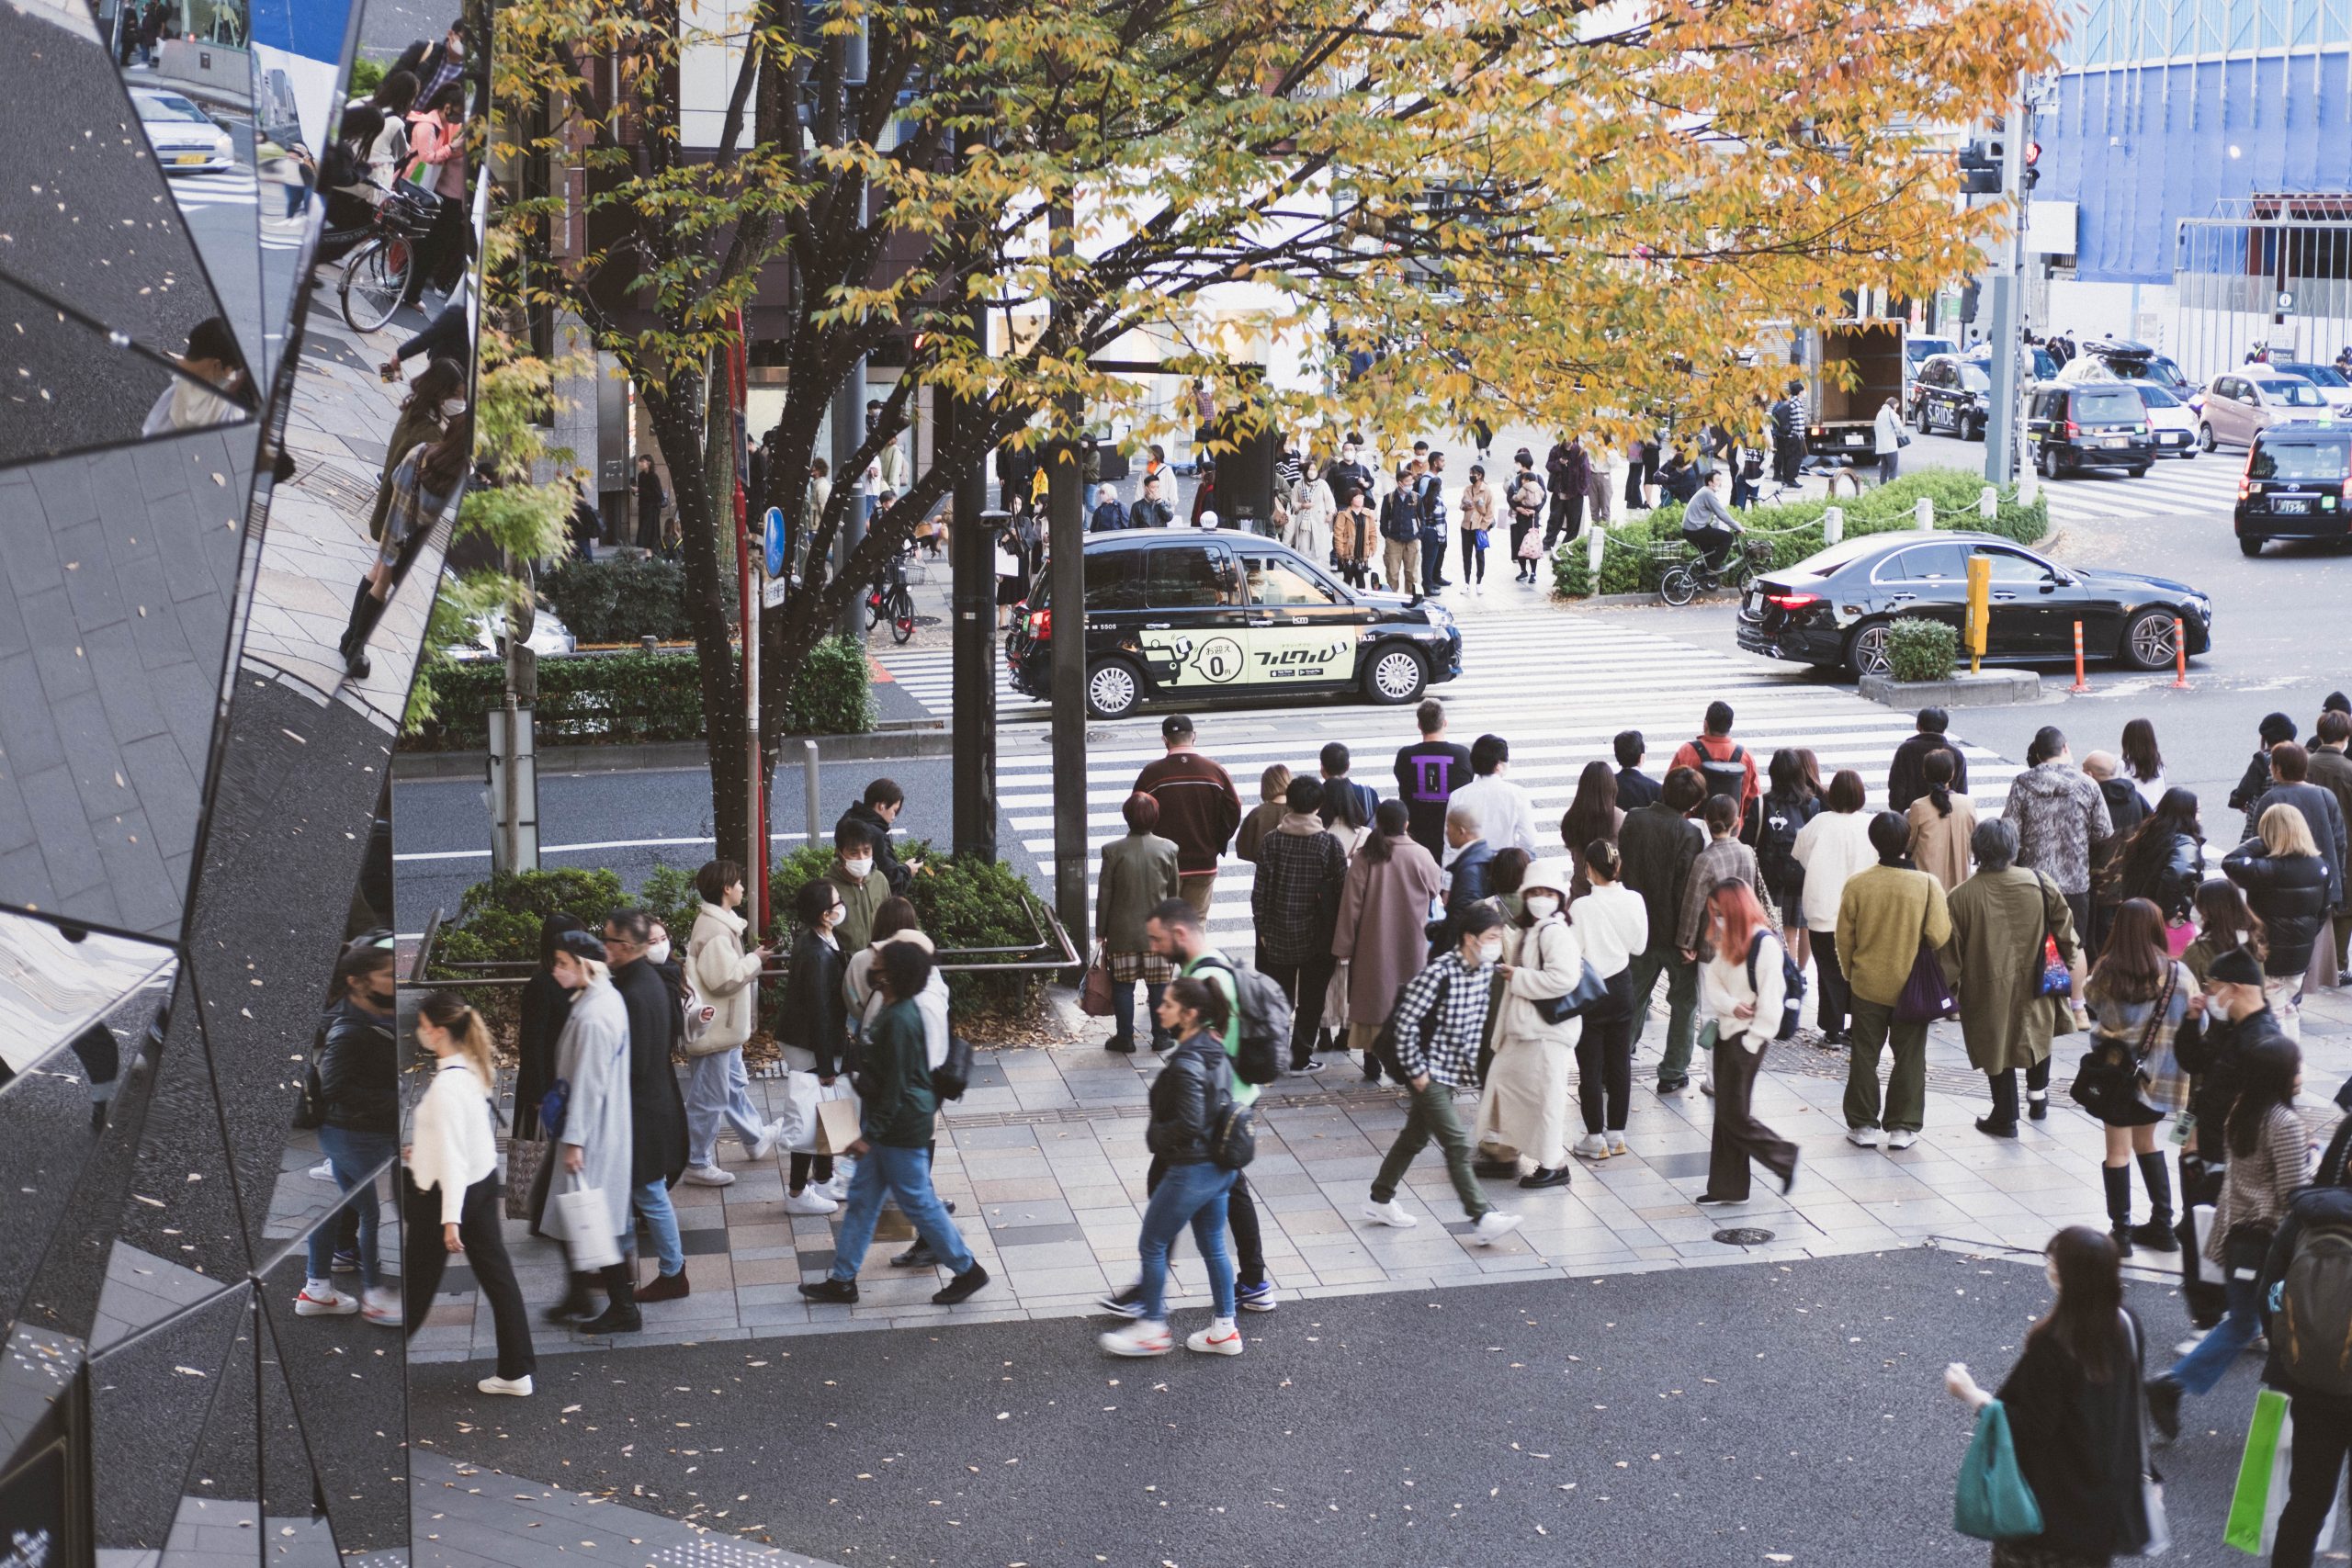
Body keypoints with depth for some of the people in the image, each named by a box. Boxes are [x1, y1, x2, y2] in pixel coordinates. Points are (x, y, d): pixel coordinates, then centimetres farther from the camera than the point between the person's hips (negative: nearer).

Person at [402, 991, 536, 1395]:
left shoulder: (446, 1084, -24)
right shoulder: (476, 1069, 3)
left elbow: (452, 1155, -25)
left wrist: (451, 1218, -25)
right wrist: (422, 1148, 28)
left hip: (445, 1192, -9)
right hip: (483, 1180, 9)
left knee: (417, 1283, 10)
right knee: (497, 1274, 9)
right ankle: (516, 1371, 12)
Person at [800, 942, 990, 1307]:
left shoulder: (898, 1021, -25)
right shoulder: (896, 1010, 6)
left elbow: (894, 1085, -24)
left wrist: (870, 1134, -19)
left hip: (901, 1128, -10)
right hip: (888, 1126, 10)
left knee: (918, 1202, 2)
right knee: (862, 1198, 13)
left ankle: (967, 1271, 15)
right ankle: (842, 1280, 20)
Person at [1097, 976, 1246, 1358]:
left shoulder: (1186, 1063, -25)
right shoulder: (1214, 1049, 3)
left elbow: (1189, 1125, -29)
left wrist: (1154, 1135, -11)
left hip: (1192, 1170, -9)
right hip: (1221, 1166, 9)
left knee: (1151, 1245, 8)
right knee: (1212, 1247, 19)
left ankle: (1153, 1329, 19)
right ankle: (1224, 1330, 27)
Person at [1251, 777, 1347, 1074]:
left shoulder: (1271, 841, -6)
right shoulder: (1330, 844, -10)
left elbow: (1260, 890, -5)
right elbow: (1341, 891, -7)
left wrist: (1262, 927, 6)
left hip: (1278, 936, 2)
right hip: (1318, 938, -2)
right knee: (1311, 999, 8)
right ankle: (1300, 1057, 10)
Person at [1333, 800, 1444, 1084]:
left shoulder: (1364, 858, -9)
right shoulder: (1420, 856, -11)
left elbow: (1350, 905, -7)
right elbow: (1434, 890, 6)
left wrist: (1344, 947, -1)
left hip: (1373, 946, 1)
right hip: (1411, 947, 0)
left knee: (1372, 1000, 9)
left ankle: (1372, 1066, 11)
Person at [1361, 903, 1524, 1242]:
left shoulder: (1485, 970, 0)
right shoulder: (1440, 973, -24)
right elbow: (1405, 1023, -21)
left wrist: (1470, 1062, 13)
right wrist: (1416, 1071, -17)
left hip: (1452, 1071, 8)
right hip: (1429, 1070, -8)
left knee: (1416, 1137, 18)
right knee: (1457, 1144, -10)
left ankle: (1380, 1201, 32)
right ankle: (1483, 1220, -8)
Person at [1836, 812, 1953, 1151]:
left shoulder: (1856, 884, -12)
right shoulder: (1927, 884, -16)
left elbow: (1844, 938, -2)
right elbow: (1939, 937, -12)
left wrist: (1848, 973, 14)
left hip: (1867, 985, 1)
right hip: (1911, 986, -1)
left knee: (1865, 1055, 12)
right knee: (1909, 1057, 11)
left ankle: (1862, 1125, 17)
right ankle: (1903, 1126, 15)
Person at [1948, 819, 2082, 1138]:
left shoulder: (1961, 897, -17)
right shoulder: (2040, 885, -11)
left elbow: (1952, 950, -10)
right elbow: (2064, 927, 0)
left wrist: (1951, 986, 3)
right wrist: (2072, 958, 17)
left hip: (1989, 990, -2)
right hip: (2034, 986, 3)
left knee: (1997, 1045, 10)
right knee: (2038, 1030, 28)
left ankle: (2005, 1116, 15)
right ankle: (2038, 1095, 36)